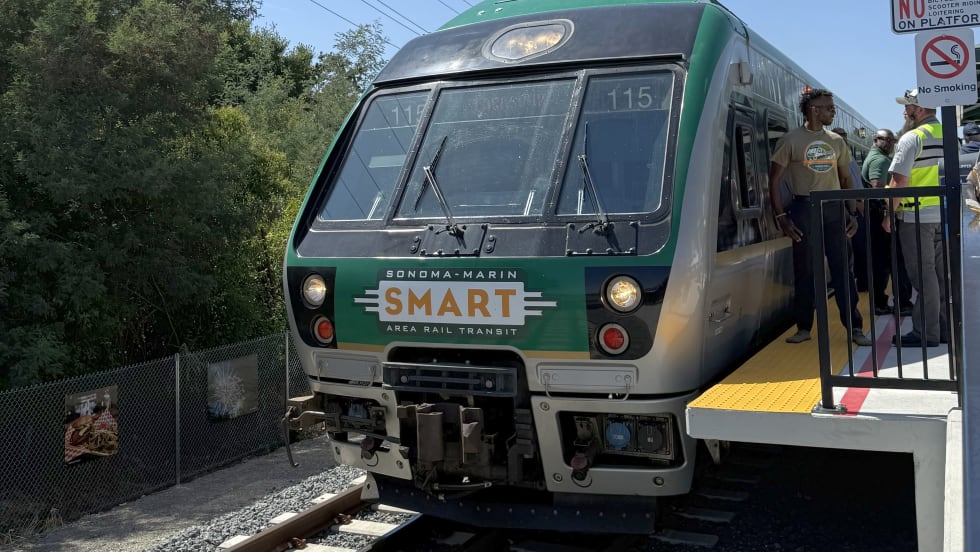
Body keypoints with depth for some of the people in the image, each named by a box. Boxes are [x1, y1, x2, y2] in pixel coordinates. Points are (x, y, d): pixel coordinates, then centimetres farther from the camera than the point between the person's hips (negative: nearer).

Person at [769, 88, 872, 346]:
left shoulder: (836, 141, 12)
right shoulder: (790, 140, -2)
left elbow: (846, 179, 18)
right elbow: (774, 180, -3)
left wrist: (852, 214, 10)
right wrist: (781, 217, -11)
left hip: (834, 209, 3)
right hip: (804, 208, -3)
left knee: (843, 269, 2)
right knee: (804, 271, 2)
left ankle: (854, 327, 7)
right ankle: (804, 327, 13)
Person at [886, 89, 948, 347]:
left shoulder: (912, 138, -12)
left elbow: (899, 181, -15)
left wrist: (889, 215, -9)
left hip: (916, 216, -7)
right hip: (943, 214, 7)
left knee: (923, 275, -3)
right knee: (941, 272, 12)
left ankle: (926, 333, 2)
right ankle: (945, 328, 18)